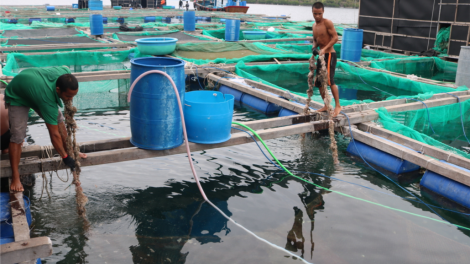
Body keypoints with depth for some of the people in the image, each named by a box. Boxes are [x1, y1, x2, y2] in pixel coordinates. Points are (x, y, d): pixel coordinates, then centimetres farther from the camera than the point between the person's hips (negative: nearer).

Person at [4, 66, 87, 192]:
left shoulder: (65, 72, -31)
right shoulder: (47, 100, -45)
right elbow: (54, 134, -36)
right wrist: (65, 158, -29)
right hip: (17, 97, -7)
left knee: (58, 120, 2)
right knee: (18, 135, -15)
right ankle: (15, 177, -11)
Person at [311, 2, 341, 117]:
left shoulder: (327, 22, -10)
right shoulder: (314, 25, 13)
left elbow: (335, 37, -16)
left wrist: (324, 49, -24)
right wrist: (314, 47, 0)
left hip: (329, 55, -8)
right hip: (321, 56, 8)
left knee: (330, 80, -19)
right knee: (319, 82, 10)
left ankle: (338, 106, -11)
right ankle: (326, 106, 22)